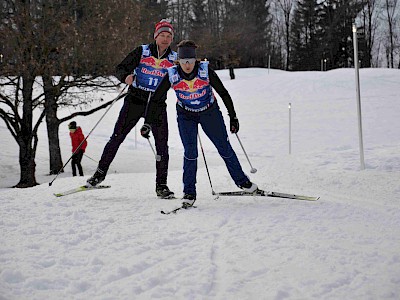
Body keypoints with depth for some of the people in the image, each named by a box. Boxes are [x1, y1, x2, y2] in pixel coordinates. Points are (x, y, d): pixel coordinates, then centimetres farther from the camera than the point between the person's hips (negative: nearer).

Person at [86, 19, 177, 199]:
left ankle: (161, 185, 5)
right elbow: (121, 68, -3)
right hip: (135, 101, -1)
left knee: (162, 145, -5)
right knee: (117, 137, 0)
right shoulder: (142, 52, -2)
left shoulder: (174, 59, 3)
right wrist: (126, 77, -24)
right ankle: (100, 172, 14)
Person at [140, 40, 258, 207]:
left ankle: (241, 181, 24)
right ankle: (189, 193, -1)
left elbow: (223, 93, -11)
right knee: (190, 152, -13)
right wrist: (147, 123, -15)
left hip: (210, 113, 0)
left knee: (224, 148, 5)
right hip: (186, 116, 0)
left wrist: (233, 117, -7)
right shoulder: (172, 76, -21)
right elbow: (155, 100, -12)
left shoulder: (206, 71, -23)